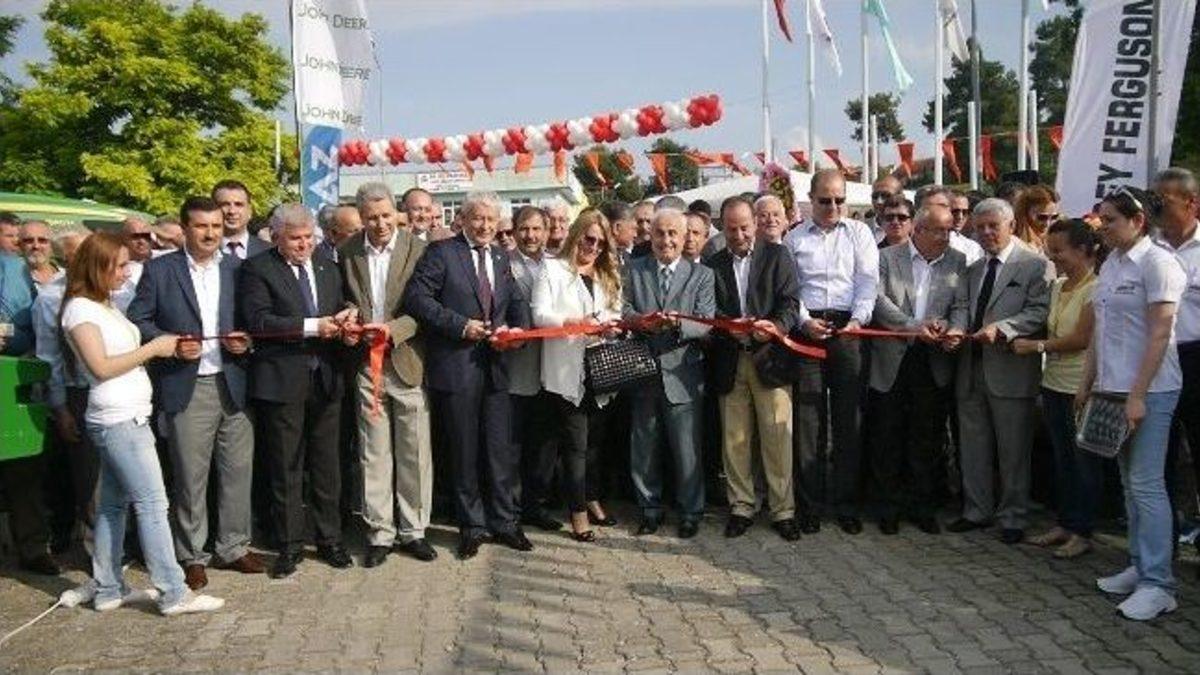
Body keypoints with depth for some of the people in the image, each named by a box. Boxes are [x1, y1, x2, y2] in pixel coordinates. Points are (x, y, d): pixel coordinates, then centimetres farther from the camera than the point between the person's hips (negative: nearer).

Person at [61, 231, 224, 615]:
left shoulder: (104, 305, 17)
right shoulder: (80, 308, -10)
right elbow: (101, 367, -16)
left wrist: (165, 348, 2)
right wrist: (152, 348, -13)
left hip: (129, 418, 9)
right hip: (118, 421, -9)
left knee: (113, 504, 12)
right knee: (153, 503, -9)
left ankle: (108, 591, 20)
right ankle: (173, 594, -5)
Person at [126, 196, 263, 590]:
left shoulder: (237, 269, 8)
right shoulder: (160, 270, 1)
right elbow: (136, 320, 0)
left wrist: (246, 342, -7)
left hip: (234, 384, 3)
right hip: (188, 388, -2)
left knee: (237, 470, 8)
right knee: (190, 477, 4)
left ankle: (233, 547, 23)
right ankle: (192, 556, 18)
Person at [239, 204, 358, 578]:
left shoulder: (328, 268, 13)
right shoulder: (257, 268, -3)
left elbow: (341, 309, 19)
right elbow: (257, 320, -14)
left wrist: (346, 322, -5)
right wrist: (312, 326, -20)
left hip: (326, 378, 4)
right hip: (282, 379, -4)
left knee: (327, 464, 11)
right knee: (285, 469, 5)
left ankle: (329, 539, 23)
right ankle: (290, 546, 17)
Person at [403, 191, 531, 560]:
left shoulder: (501, 258, 15)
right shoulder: (441, 252, -3)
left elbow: (517, 301, 16)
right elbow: (416, 297, -12)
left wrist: (517, 329, -6)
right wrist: (461, 325, -16)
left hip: (494, 365, 4)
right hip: (456, 367, -4)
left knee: (502, 449, 6)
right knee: (464, 451, 7)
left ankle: (504, 522, 21)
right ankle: (472, 527, 21)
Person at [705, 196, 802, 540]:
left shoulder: (777, 255, 5)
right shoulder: (713, 265, 11)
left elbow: (790, 301, -3)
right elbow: (710, 313, 4)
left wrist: (776, 327, -23)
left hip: (769, 357, -2)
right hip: (729, 361, 2)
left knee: (777, 438, -2)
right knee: (734, 440, 6)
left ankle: (783, 510, 9)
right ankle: (741, 507, 18)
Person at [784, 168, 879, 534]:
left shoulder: (859, 233, 11)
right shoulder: (794, 238, 11)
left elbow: (868, 282, 2)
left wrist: (857, 320, -12)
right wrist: (804, 320, -9)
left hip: (848, 329, 0)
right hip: (807, 329, 0)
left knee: (849, 417, 1)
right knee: (807, 417, 0)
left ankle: (846, 502, 10)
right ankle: (809, 502, 8)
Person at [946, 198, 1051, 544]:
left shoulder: (1035, 264, -4)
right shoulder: (973, 268, 16)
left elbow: (1039, 311, -13)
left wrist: (1000, 328, -24)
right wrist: (958, 329, -5)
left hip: (1010, 369, -6)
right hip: (971, 368, 6)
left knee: (1013, 450, 5)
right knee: (973, 447, 13)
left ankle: (1012, 518, 18)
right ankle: (977, 511, 26)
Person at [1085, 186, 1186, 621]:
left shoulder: (1157, 263, -10)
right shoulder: (1110, 264, 14)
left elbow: (1160, 333, -16)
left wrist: (1138, 395, -19)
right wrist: (1087, 383, 16)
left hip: (1149, 391, -8)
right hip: (1113, 389, 8)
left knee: (1147, 485, -7)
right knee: (1130, 483, 13)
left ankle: (1157, 584, 0)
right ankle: (1139, 567, 23)